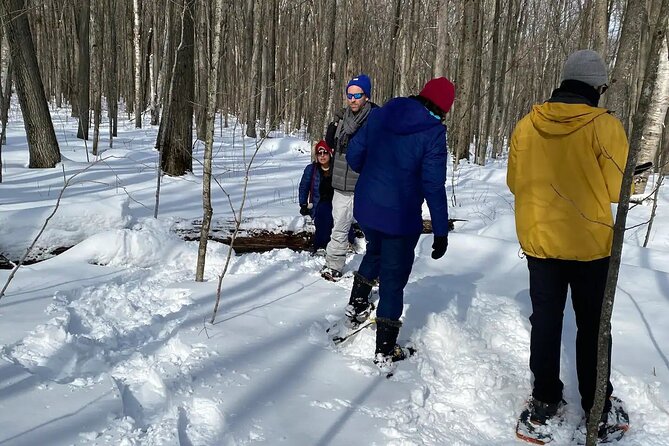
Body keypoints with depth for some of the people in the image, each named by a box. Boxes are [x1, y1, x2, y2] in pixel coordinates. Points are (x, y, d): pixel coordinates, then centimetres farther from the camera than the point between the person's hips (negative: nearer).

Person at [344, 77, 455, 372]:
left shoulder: (380, 115, 0)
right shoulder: (433, 132, -15)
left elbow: (353, 154, 5)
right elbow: (434, 186, -17)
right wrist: (441, 232, -10)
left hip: (366, 208, 5)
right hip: (401, 219, -5)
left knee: (374, 253, 34)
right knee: (393, 279, 8)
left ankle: (356, 306, 43)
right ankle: (385, 351, 16)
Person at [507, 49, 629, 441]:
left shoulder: (527, 125, -5)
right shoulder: (605, 126, -15)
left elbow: (516, 182, 3)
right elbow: (617, 188, -11)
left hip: (539, 239, 3)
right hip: (591, 243, -2)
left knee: (546, 320, 16)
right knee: (593, 325, 14)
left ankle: (545, 399, 25)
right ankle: (596, 406, 25)